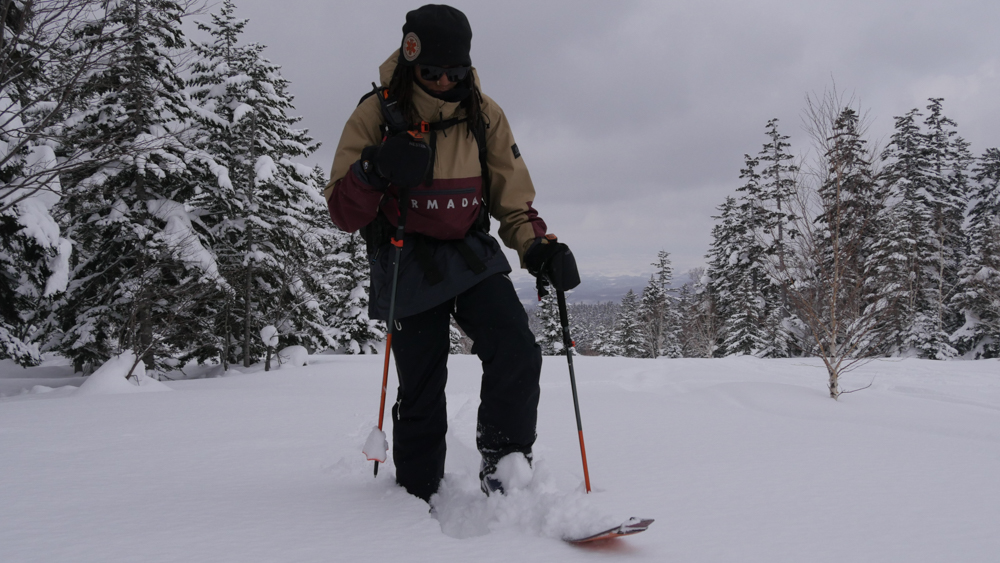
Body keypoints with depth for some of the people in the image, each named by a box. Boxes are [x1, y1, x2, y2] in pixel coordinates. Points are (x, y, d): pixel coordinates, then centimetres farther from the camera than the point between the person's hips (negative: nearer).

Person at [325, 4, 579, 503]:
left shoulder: (484, 115, 0)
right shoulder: (376, 115, -7)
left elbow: (512, 198, 7)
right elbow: (343, 214, -9)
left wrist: (537, 247, -12)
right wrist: (376, 171, -29)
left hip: (472, 256, 2)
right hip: (407, 266, -2)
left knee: (517, 353, -18)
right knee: (421, 392, 0)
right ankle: (417, 498, 21)